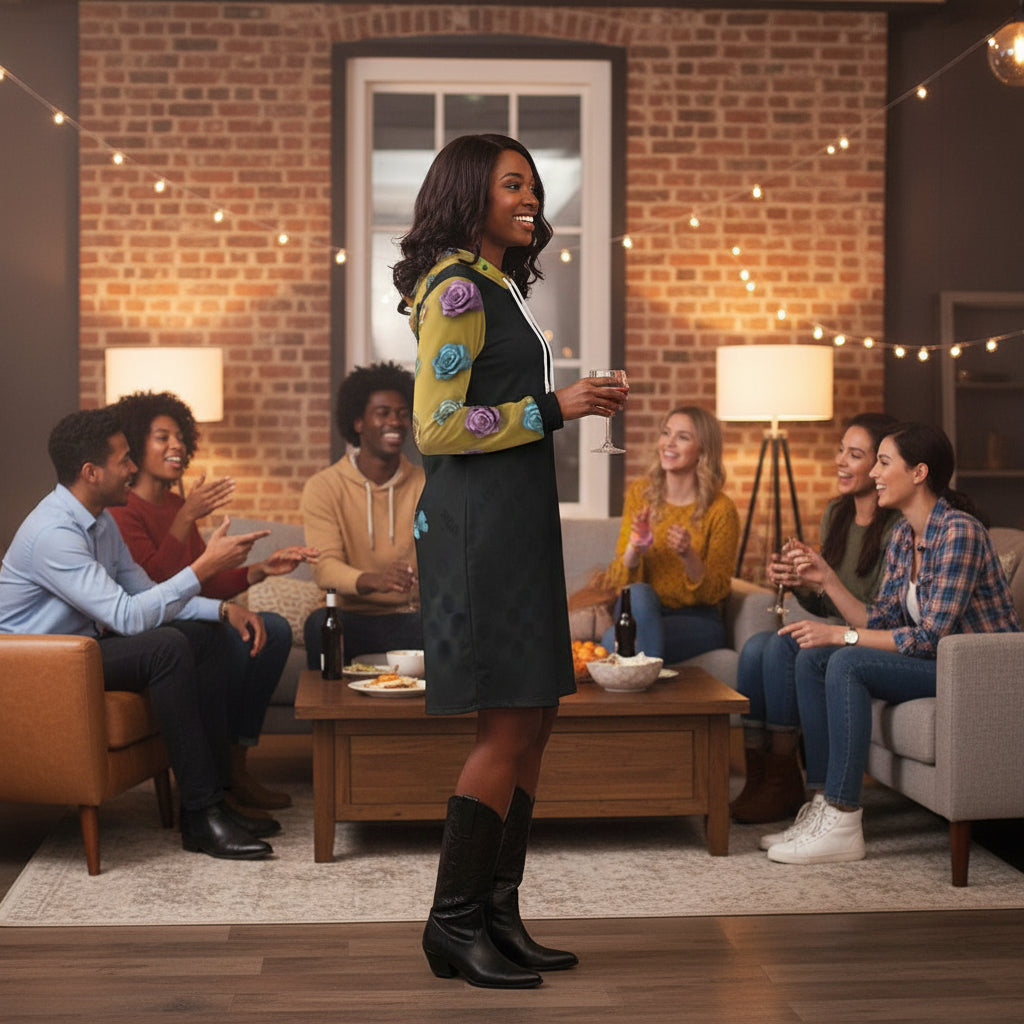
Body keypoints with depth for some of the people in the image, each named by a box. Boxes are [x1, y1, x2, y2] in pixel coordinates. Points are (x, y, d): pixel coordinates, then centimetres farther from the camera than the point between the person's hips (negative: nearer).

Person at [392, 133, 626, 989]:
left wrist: (575, 403, 15)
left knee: (535, 717, 10)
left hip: (514, 520, 10)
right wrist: (553, 408, -15)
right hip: (479, 523, -10)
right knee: (511, 721, -8)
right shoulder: (457, 291, -11)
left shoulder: (497, 288, 19)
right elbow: (436, 427, -17)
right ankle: (454, 921, 2)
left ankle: (498, 912, 18)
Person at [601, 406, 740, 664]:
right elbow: (618, 579, 0)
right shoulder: (640, 493, 1)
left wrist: (688, 556, -26)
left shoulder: (720, 509, -10)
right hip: (642, 612, 4)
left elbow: (715, 592, -7)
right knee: (639, 593, -33)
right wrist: (634, 548, -22)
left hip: (696, 619, -4)